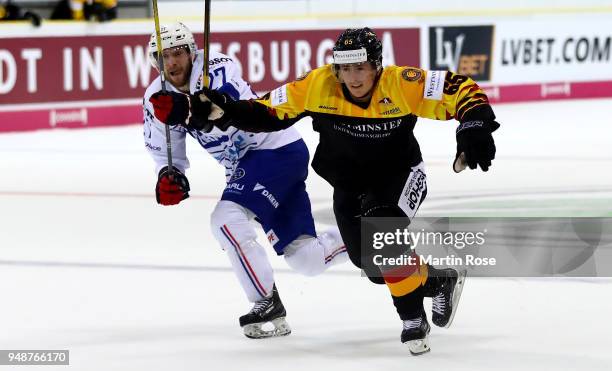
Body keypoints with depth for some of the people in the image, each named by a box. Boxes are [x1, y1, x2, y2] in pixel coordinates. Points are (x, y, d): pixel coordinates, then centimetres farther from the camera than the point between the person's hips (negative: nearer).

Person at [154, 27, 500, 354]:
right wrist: (225, 111, -24)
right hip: (350, 183, 4)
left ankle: (414, 319, -13)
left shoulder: (402, 84, -27)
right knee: (374, 264, 1)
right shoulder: (318, 86, -20)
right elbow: (268, 111, -11)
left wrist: (475, 128, -37)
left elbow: (462, 90, -23)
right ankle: (439, 280, 29)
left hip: (400, 174, -4)